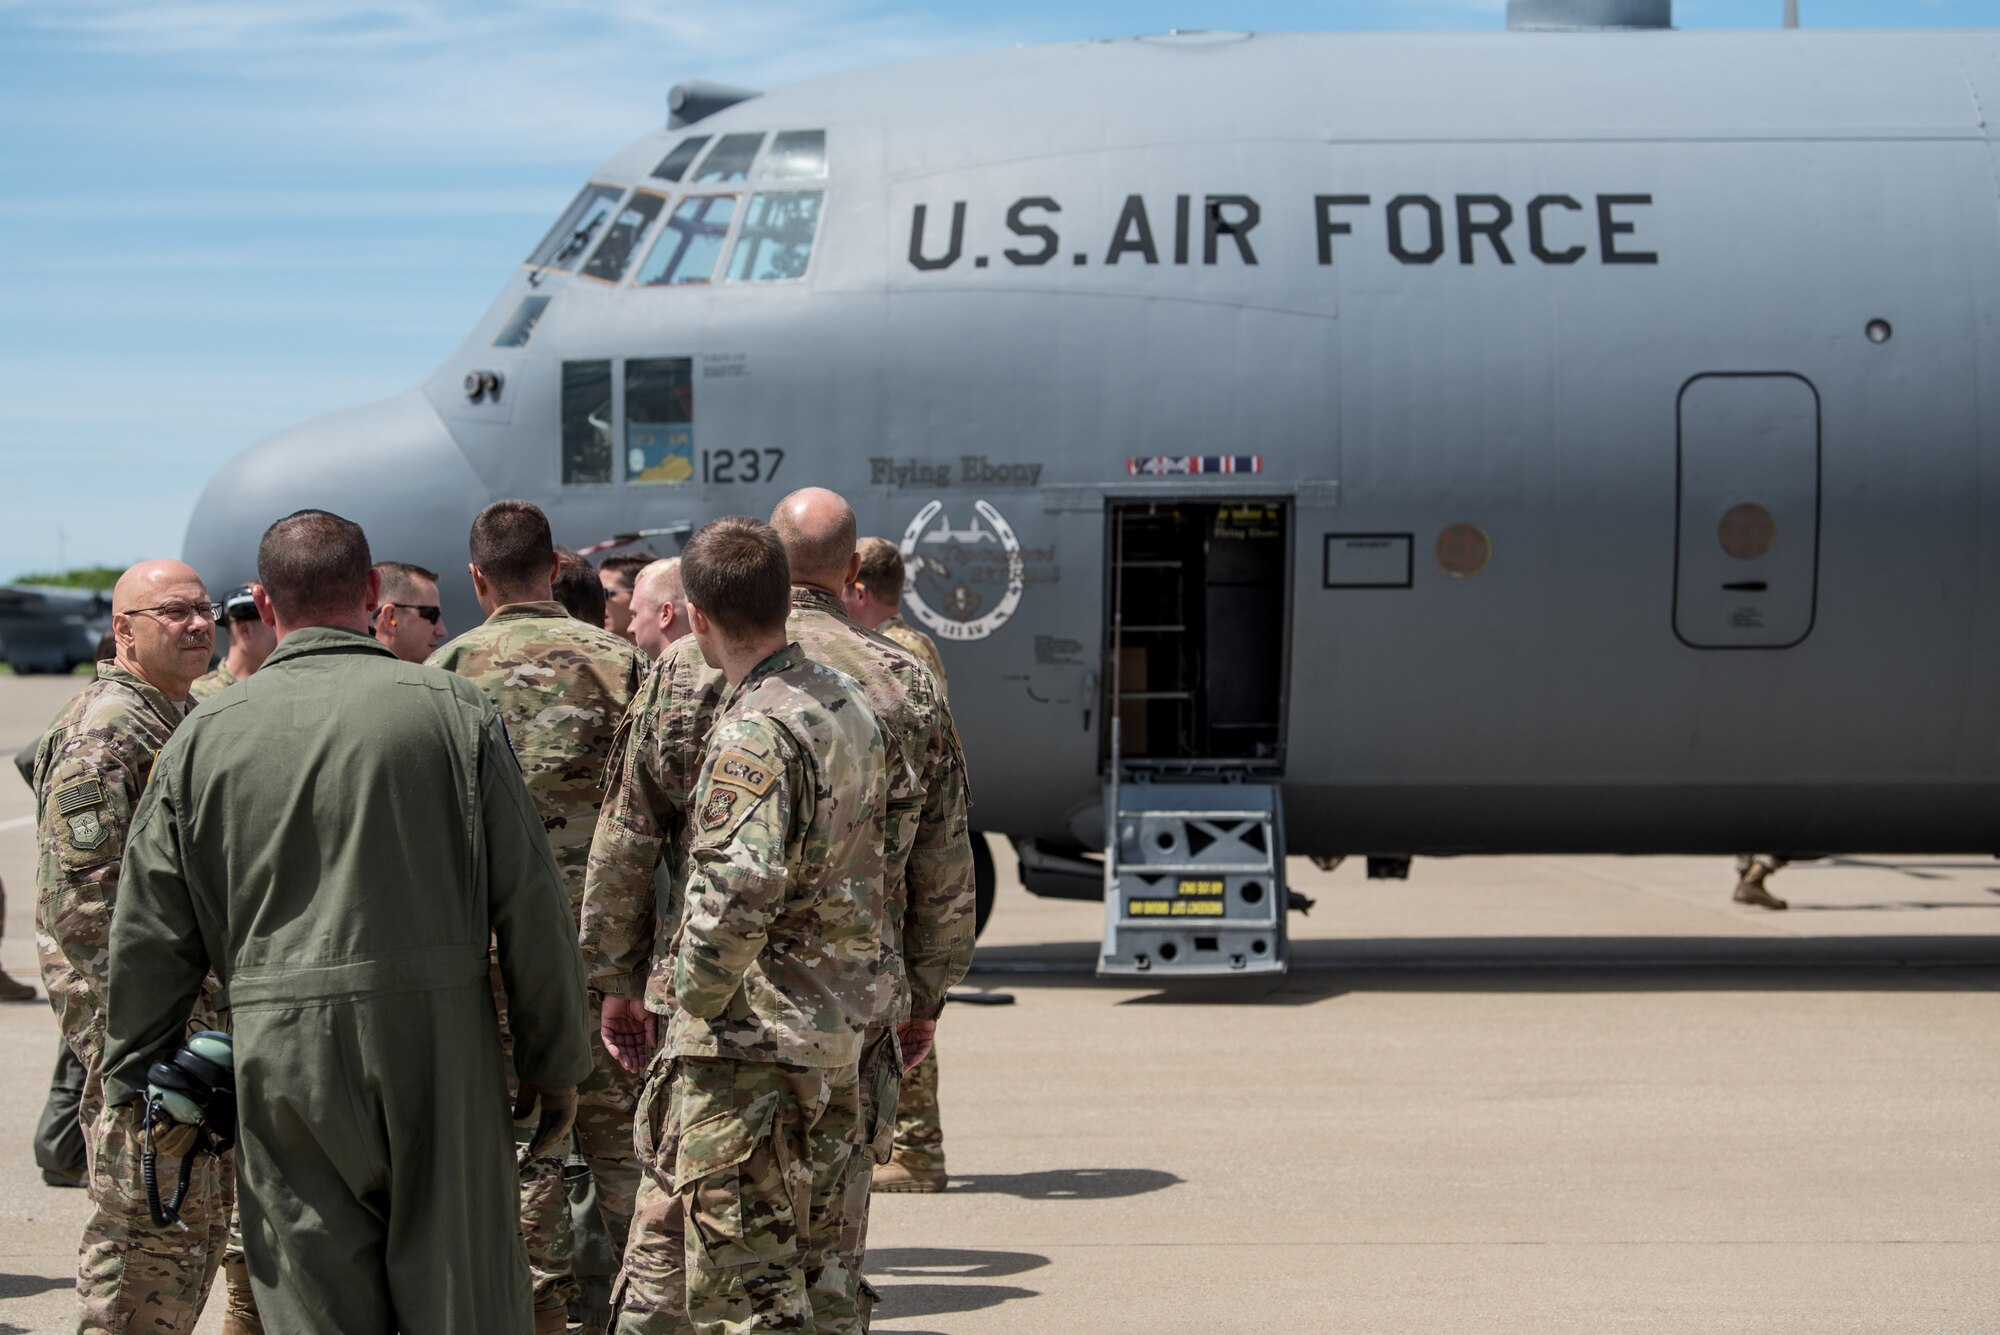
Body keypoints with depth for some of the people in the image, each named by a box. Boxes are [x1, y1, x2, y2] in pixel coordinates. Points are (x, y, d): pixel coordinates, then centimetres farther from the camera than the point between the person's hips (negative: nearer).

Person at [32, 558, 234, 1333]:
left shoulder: (189, 723, 16)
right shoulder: (103, 732, -14)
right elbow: (81, 897, -20)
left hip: (198, 1009, 10)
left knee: (202, 1211, 13)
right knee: (148, 1221, -7)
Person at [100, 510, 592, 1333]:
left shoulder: (205, 736, 4)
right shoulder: (450, 710, 0)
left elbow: (149, 934, 6)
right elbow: (529, 901, -1)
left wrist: (133, 1078, 17)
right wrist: (554, 1060, 7)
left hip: (280, 1055, 1)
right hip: (437, 1030, -1)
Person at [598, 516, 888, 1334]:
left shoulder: (755, 732, -18)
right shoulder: (845, 705, 11)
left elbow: (734, 898, -27)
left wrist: (694, 1001, -13)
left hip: (748, 1050, -9)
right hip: (836, 1040, 9)